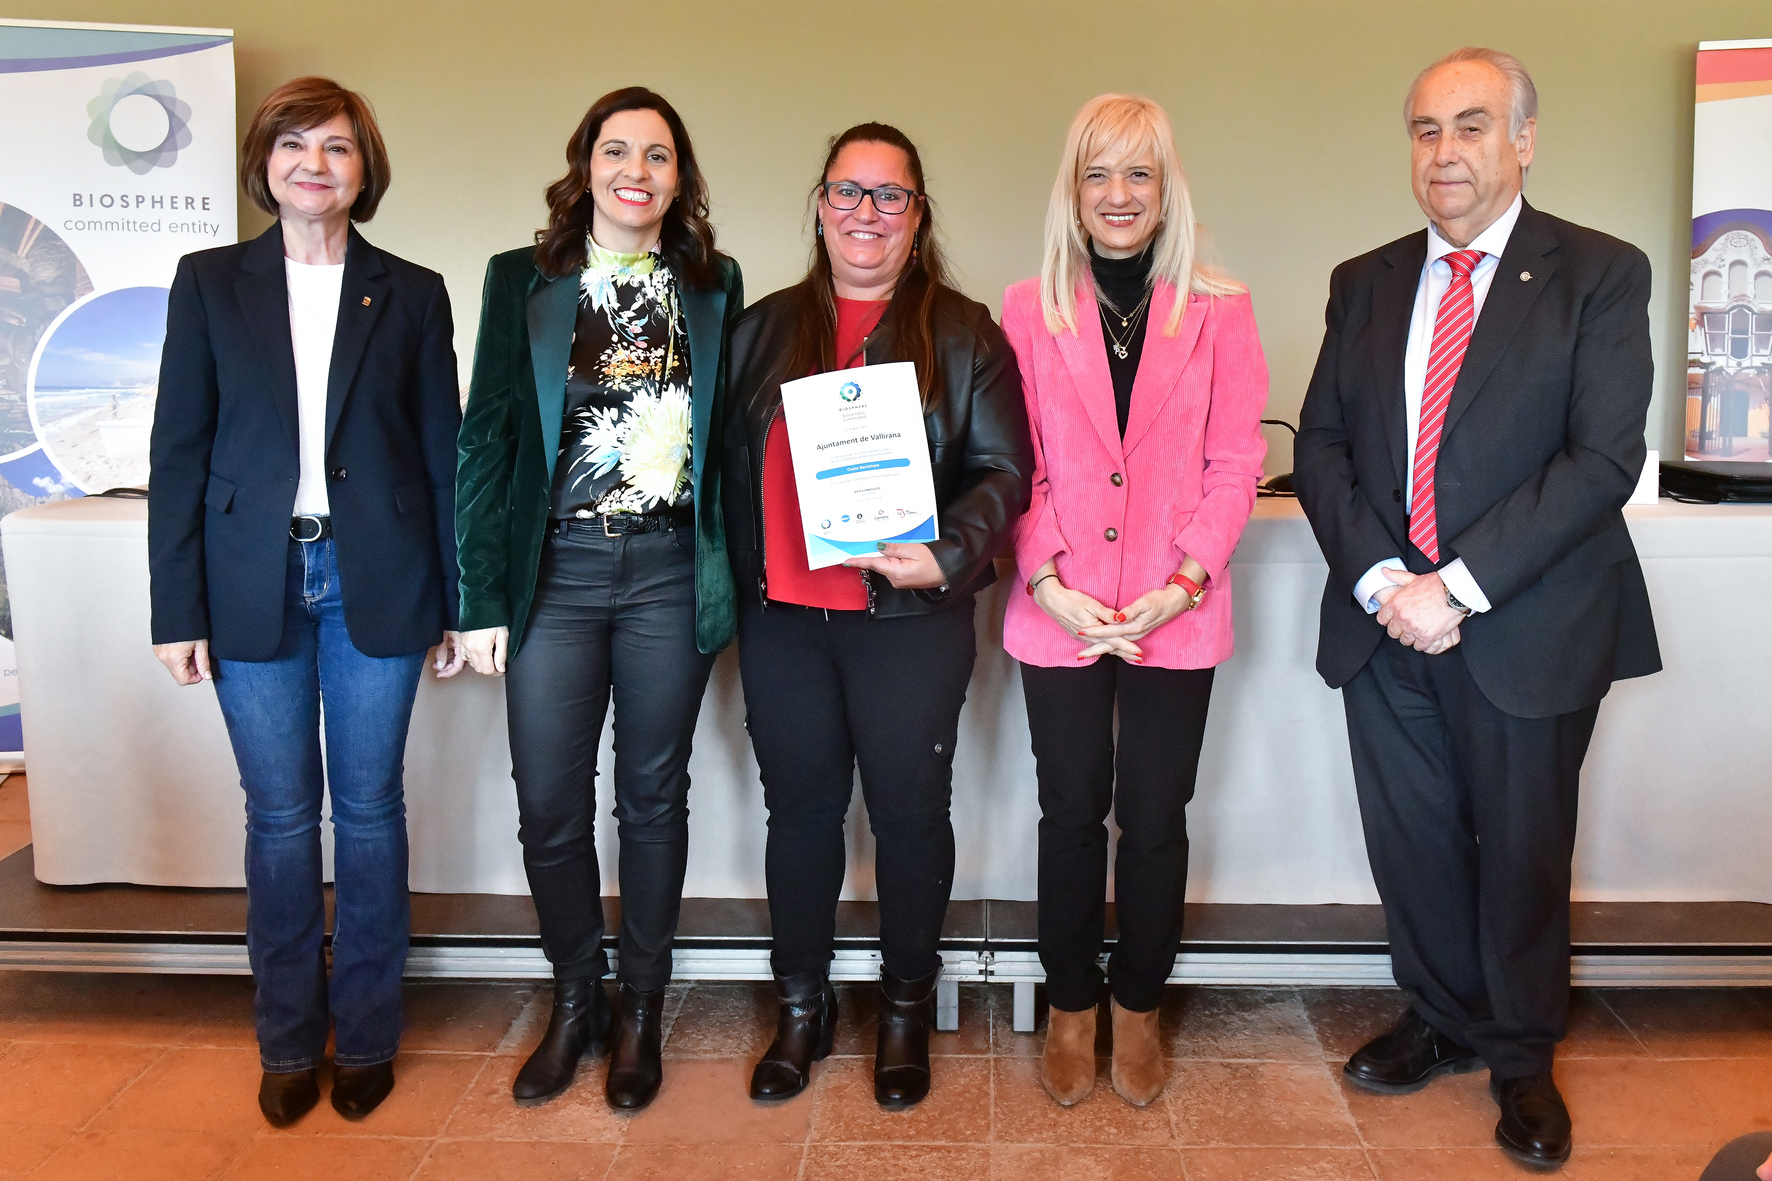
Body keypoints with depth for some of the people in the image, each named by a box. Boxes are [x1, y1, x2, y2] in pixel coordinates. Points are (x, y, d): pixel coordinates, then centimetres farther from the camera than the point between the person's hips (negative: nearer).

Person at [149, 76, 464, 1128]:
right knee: (280, 815, 8)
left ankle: (367, 1035, 23)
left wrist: (459, 604, 2)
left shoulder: (411, 293, 5)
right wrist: (179, 609, -3)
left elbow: (444, 449, 5)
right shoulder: (210, 283, 6)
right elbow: (180, 451, 3)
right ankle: (289, 1040, 24)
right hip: (254, 585, 1)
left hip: (375, 582, 0)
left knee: (370, 808, 7)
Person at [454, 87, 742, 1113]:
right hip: (555, 569, 0)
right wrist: (482, 597, -4)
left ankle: (641, 1007, 27)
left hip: (671, 574, 0)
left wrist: (733, 582, -1)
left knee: (653, 795, 10)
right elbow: (487, 439, 2)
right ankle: (577, 998, 26)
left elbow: (729, 437, 7)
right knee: (550, 803, 4)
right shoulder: (522, 281, 4)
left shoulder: (716, 286, 7)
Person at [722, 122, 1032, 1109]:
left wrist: (947, 556, -20)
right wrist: (733, 585, 2)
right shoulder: (765, 329, 11)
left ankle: (908, 1009, 28)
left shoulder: (964, 334, 1)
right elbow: (730, 464, 11)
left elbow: (1003, 471, -4)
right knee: (801, 806, 12)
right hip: (783, 618, 3)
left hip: (910, 620, -2)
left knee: (910, 810, 8)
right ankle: (803, 1008, 29)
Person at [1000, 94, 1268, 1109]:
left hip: (1176, 616, 0)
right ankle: (1072, 1010, 28)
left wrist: (1182, 585, -11)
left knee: (1156, 819, 10)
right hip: (1060, 613, 0)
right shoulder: (1030, 310, 3)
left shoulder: (1220, 312, 2)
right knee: (1073, 815, 11)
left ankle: (1138, 1010, 29)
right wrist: (1049, 583, -11)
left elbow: (1235, 462, -1)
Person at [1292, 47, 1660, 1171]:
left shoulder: (1600, 275, -3)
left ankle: (1522, 1058, 32)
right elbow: (1321, 446, 5)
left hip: (1529, 624, -3)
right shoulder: (1366, 283, 9)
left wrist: (1461, 587, -19)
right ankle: (1442, 1021, 37)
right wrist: (1380, 578, -10)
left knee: (1523, 849, 10)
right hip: (1384, 617, 4)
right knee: (1411, 838, 14)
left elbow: (1604, 458, -13)